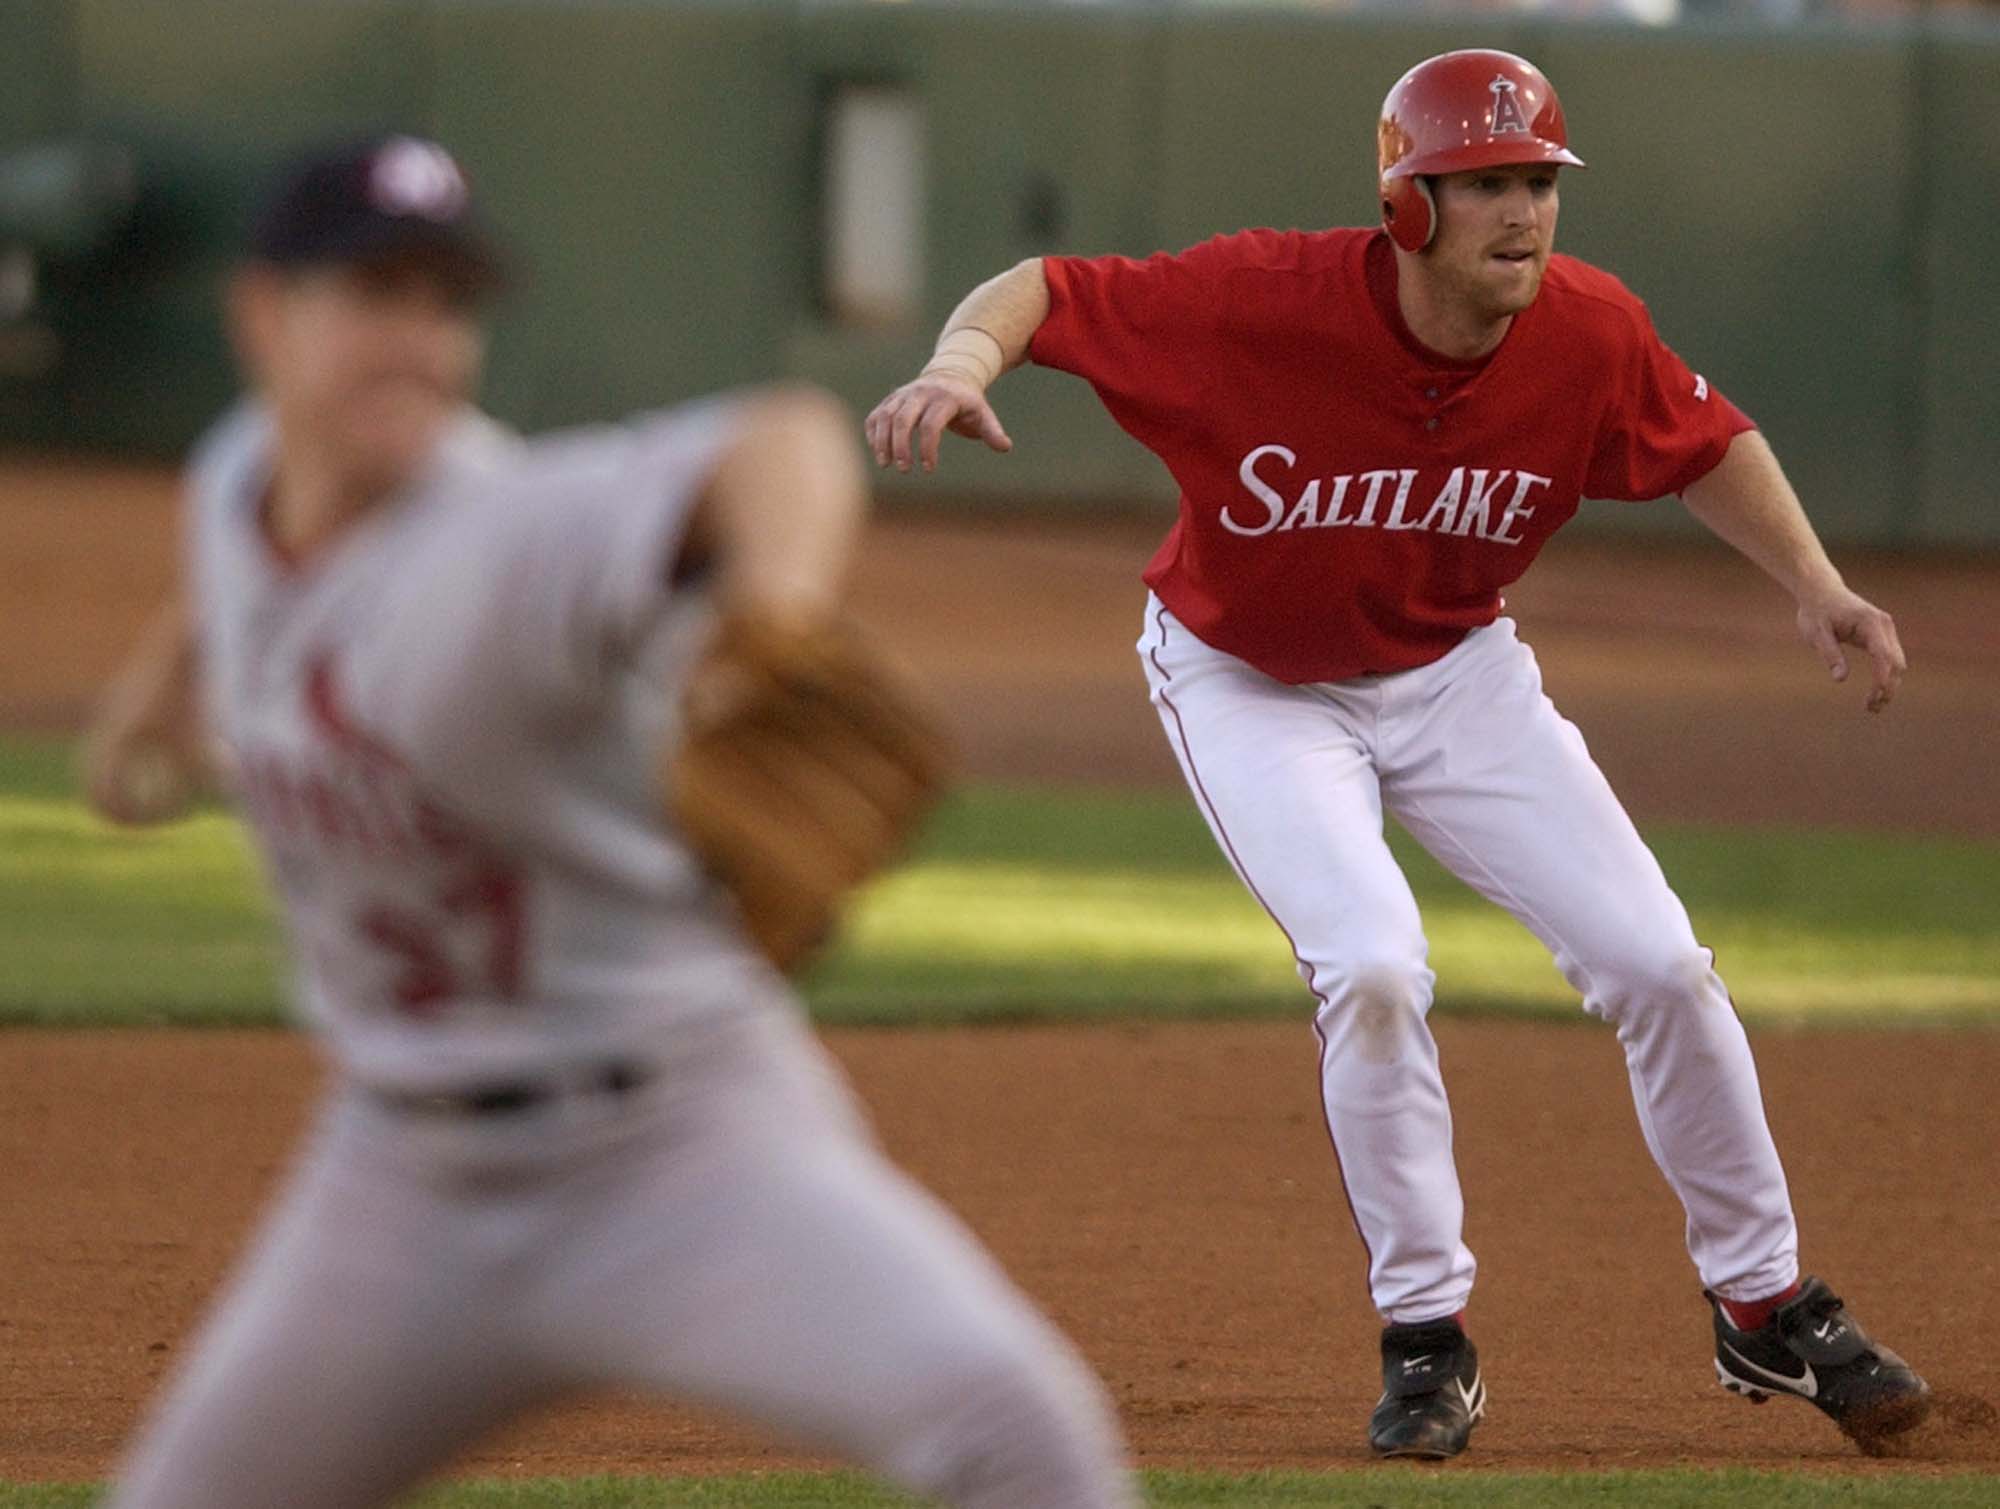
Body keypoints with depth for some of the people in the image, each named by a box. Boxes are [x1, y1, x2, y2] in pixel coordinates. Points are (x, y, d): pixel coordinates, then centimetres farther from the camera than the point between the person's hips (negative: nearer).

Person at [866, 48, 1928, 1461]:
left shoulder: (1591, 334, -19)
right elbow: (1040, 292, -27)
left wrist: (1815, 582, -12)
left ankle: (1766, 1305, 17)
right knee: (1371, 968, -24)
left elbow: (1707, 442, 1)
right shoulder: (1265, 300, -31)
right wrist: (963, 362, -49)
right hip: (1251, 686, -4)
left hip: (1454, 670, 4)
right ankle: (1428, 1339, -6)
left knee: (1657, 961, -3)